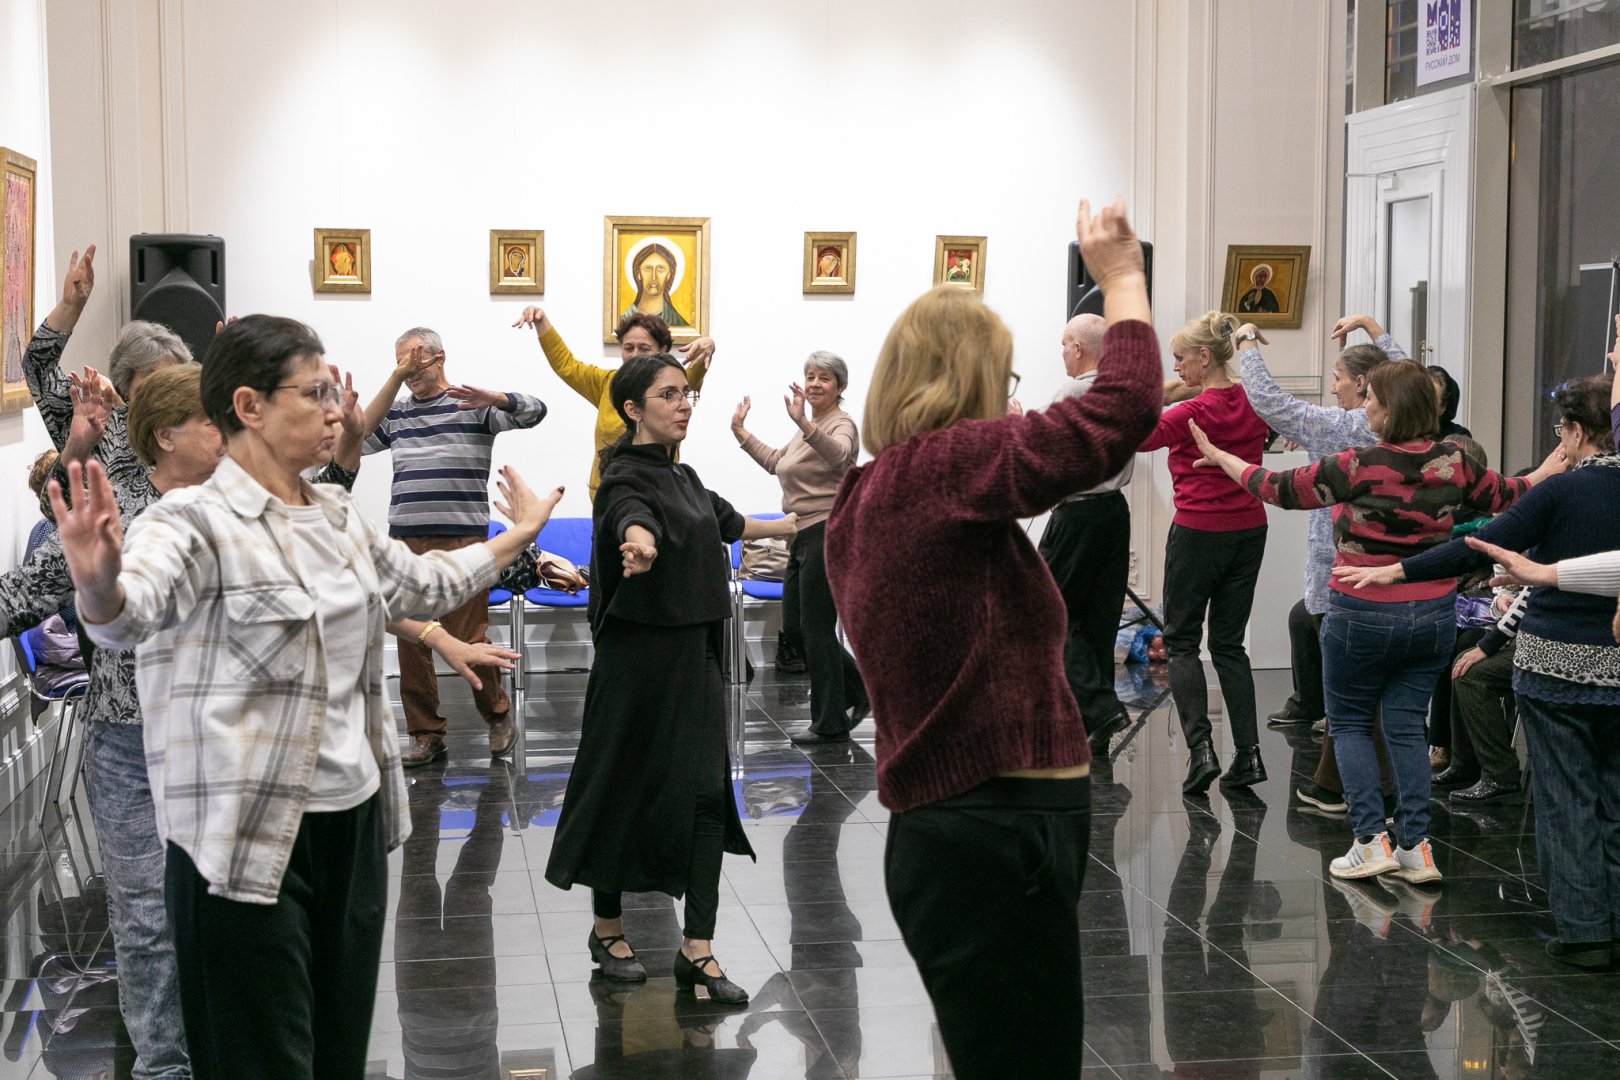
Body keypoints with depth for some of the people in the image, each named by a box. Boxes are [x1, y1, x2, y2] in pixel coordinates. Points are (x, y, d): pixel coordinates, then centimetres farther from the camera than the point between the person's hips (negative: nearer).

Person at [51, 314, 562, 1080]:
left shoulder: (337, 515, 11)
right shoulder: (197, 521, -15)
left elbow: (423, 585, 29)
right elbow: (132, 609, -36)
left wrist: (520, 534, 37)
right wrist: (99, 588, -59)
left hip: (354, 821, 8)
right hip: (250, 841, -8)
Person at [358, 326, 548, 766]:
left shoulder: (471, 405, 0)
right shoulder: (396, 413, 15)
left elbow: (534, 411, -10)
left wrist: (491, 398, -31)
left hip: (461, 540, -5)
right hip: (405, 541, 5)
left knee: (467, 637, -5)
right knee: (410, 640, 4)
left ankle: (497, 713, 18)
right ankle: (425, 733, 13)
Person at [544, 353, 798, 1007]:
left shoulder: (682, 478, 13)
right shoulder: (627, 480, -13)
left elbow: (725, 522, 33)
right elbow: (631, 517, -38)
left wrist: (792, 526, 47)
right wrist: (640, 543, -61)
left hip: (695, 655, 7)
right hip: (638, 657, -7)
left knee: (707, 794, -1)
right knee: (624, 788, 5)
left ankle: (697, 950, -1)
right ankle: (606, 929, 24)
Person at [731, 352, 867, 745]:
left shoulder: (841, 424, -12)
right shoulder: (811, 428, 17)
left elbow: (837, 453, -37)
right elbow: (776, 462, 30)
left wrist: (802, 423, -52)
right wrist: (740, 432, 27)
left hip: (827, 534, -10)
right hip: (804, 536, 10)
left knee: (816, 629, -3)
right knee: (796, 627, 13)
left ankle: (831, 724, 7)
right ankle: (858, 692, 25)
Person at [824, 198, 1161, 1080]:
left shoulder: (868, 495, 13)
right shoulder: (939, 468, -15)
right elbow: (1126, 406, -20)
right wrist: (1120, 277, -4)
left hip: (952, 832, 10)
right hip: (999, 839, -10)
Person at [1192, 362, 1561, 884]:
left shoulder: (1357, 467, -18)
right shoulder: (1453, 463, -4)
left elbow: (1280, 488, -8)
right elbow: (1504, 495, 14)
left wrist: (1220, 457, 7)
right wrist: (1547, 471, 36)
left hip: (1363, 615, -4)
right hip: (1434, 615, 5)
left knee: (1349, 722, 11)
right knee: (1407, 726, 12)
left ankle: (1372, 841, 1)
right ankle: (1414, 847, 8)